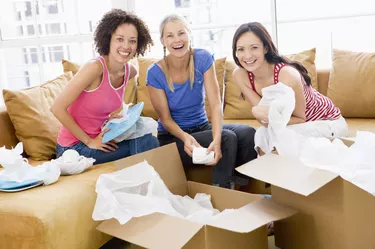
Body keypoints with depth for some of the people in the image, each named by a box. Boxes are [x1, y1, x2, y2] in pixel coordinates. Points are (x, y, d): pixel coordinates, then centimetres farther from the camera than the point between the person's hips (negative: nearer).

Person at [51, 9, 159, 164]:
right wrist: (89, 141, -17)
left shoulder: (129, 70, -2)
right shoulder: (95, 67, -24)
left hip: (100, 139, 6)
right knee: (145, 144, -20)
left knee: (149, 141, -16)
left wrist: (114, 115, 5)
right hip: (75, 147, -6)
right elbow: (57, 108, -22)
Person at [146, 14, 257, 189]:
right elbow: (166, 119, -12)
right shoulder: (155, 73, -17)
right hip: (172, 138, -3)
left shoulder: (203, 58, -11)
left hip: (202, 126, 4)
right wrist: (185, 137, -34)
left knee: (248, 134, -21)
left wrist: (216, 139, -37)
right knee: (227, 139, -27)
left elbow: (215, 104, -18)